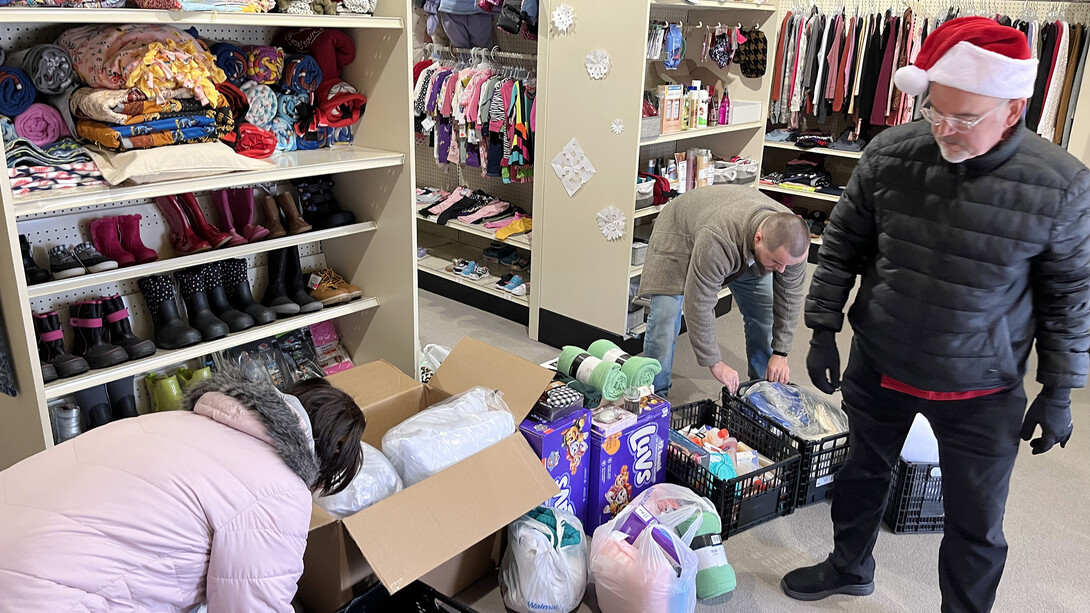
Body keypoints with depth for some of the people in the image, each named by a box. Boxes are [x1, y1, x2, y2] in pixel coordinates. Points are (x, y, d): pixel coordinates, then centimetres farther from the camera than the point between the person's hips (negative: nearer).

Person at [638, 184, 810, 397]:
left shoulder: (793, 239, -30)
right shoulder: (717, 239, -47)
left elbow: (789, 296, -15)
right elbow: (699, 304, -40)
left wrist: (780, 353, -14)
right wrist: (715, 363, -32)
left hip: (742, 244, 5)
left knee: (766, 314, -1)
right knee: (665, 316, -18)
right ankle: (655, 395, -4)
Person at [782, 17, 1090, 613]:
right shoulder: (890, 152, -12)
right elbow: (843, 243, 0)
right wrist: (823, 329, 0)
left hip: (981, 390, -2)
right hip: (877, 364, 3)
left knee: (977, 525, 9)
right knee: (862, 472, 23)